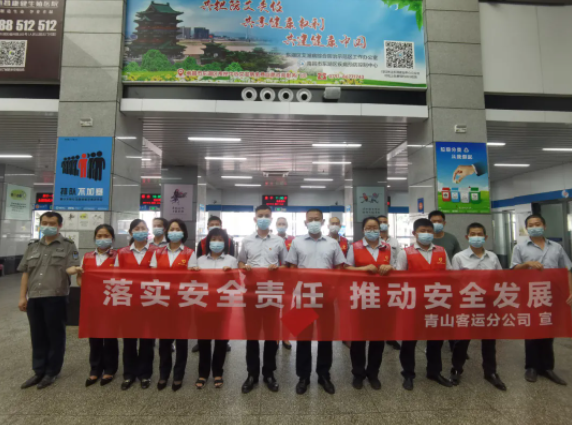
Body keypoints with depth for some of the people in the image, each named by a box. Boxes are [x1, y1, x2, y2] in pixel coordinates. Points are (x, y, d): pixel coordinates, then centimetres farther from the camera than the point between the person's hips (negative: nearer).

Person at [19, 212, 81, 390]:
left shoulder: (68, 246, 0)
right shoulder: (33, 247, 14)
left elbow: (70, 268, -8)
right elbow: (25, 273, 14)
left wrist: (74, 270, -32)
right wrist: (22, 297, 9)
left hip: (56, 298, -5)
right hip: (34, 298, 5)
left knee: (55, 335, 4)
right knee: (37, 336, 14)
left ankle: (52, 372, 18)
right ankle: (39, 371, 27)